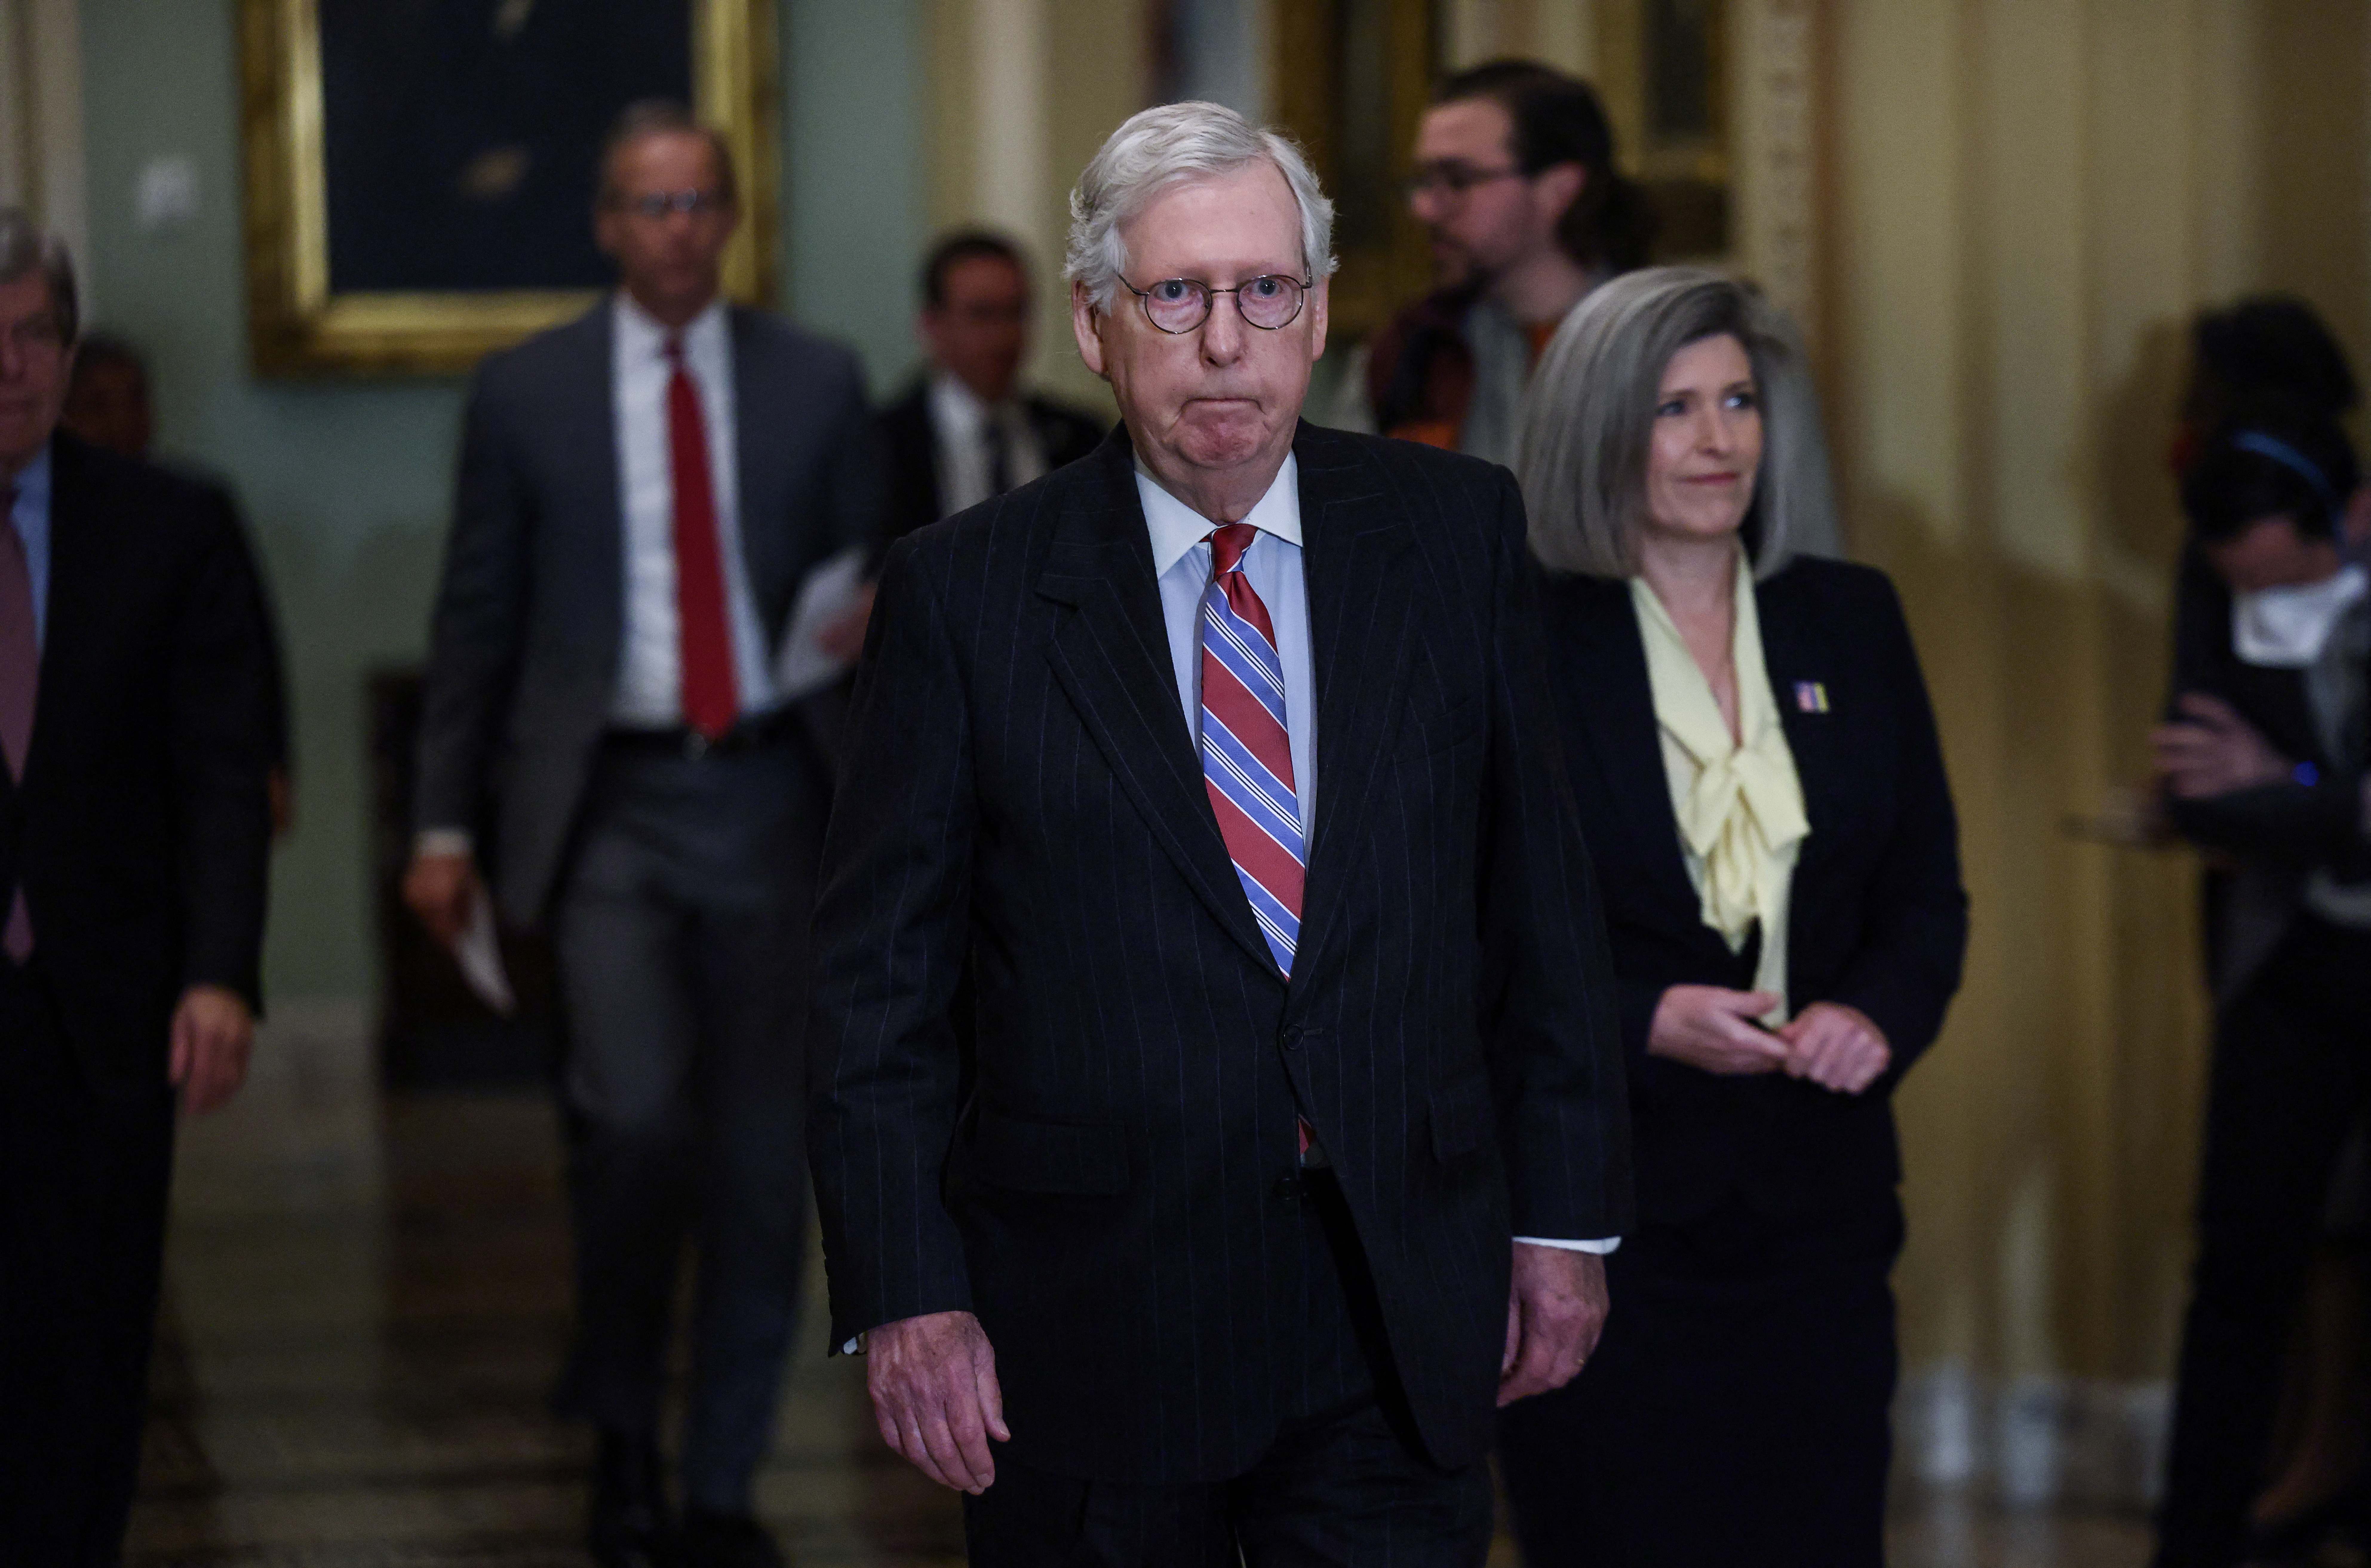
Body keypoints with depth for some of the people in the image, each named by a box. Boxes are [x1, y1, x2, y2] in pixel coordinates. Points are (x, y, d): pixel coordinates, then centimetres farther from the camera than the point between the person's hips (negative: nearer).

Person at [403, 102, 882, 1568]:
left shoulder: (819, 384, 6)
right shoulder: (527, 392, 4)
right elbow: (477, 618, 6)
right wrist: (447, 819, 3)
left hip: (770, 792, 2)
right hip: (610, 800, -2)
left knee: (761, 1145, 3)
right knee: (638, 1114, -16)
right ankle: (622, 1427, 8)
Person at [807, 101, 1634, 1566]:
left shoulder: (1457, 535, 4)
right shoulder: (962, 593, -2)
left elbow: (1541, 890, 7)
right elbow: (880, 976, -2)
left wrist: (1565, 1215, 6)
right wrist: (904, 1293, -9)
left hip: (1396, 1323, 1)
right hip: (1088, 1324, -1)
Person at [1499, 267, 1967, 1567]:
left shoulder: (1854, 623, 10)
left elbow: (1926, 891, 13)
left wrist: (1878, 1014, -8)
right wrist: (1647, 1021, -16)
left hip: (1820, 1202, 4)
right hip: (1595, 1201, -4)